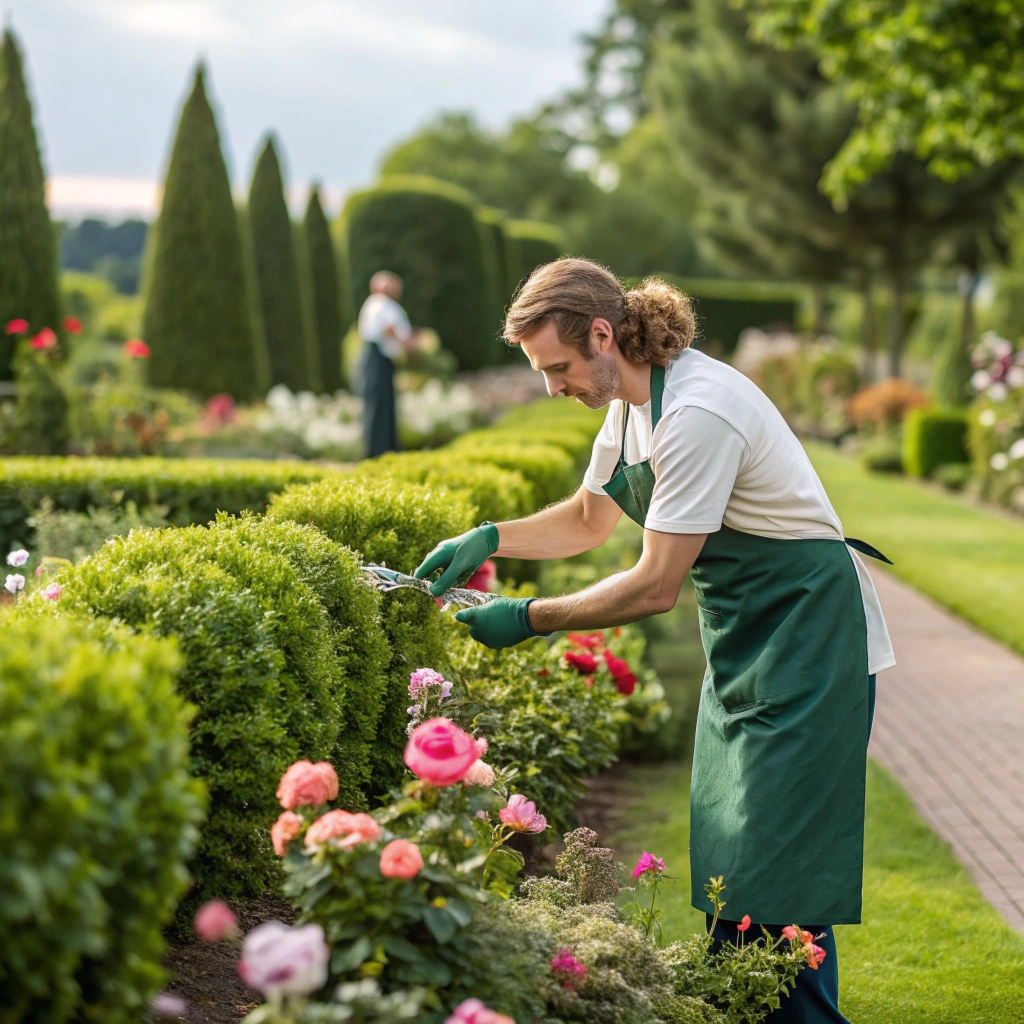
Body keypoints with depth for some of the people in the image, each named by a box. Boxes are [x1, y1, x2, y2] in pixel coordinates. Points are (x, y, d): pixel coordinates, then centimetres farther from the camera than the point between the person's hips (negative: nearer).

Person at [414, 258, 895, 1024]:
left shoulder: (698, 413, -25)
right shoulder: (632, 399, 5)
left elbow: (655, 587, -23)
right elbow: (588, 521, 20)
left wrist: (529, 618, -17)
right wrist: (487, 540, 6)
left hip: (807, 640, -10)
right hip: (743, 643, 10)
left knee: (773, 877, -9)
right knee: (723, 858, 11)